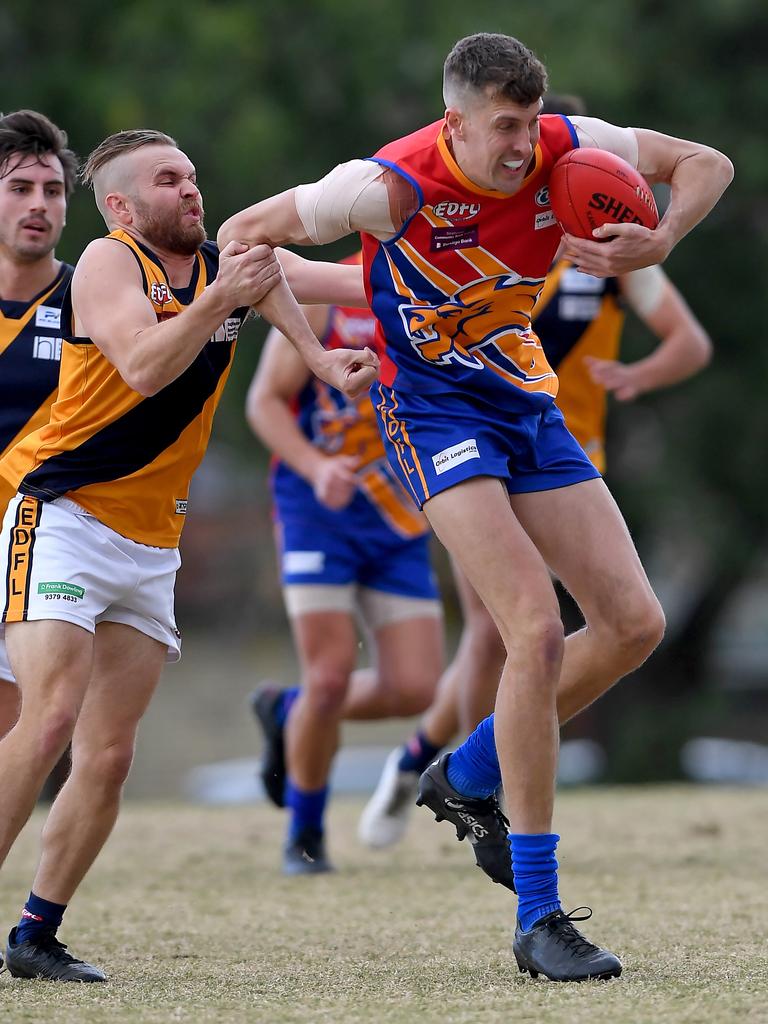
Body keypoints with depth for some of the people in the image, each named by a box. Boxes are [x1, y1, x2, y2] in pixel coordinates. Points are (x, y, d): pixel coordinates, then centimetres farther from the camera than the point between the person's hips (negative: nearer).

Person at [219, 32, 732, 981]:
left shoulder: (564, 149, -10)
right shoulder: (396, 186, -23)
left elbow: (706, 163, 2)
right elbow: (246, 232, -11)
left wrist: (656, 244, -16)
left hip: (527, 404, 7)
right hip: (434, 412, -7)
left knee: (634, 623, -1)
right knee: (538, 629, -22)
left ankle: (468, 777, 22)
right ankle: (536, 917, -16)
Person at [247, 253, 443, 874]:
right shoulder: (324, 296, -6)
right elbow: (265, 401, -4)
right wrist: (315, 466, -21)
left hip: (401, 525, 4)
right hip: (320, 514, -4)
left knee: (414, 689, -5)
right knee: (331, 678, -11)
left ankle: (288, 712, 24)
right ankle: (306, 833, 12)